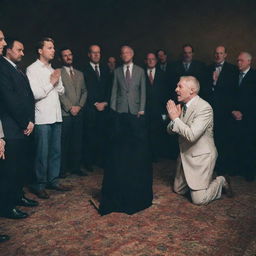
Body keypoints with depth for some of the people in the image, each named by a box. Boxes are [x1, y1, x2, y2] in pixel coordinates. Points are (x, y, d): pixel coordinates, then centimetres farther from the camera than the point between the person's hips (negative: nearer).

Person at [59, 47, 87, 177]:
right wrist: (70, 108, -11)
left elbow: (84, 91, 13)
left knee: (77, 141, 8)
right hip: (65, 113, -5)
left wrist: (79, 106, -1)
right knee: (64, 142, -1)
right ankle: (63, 169, 8)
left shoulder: (80, 74, 18)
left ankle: (76, 167, 17)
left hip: (78, 112, 5)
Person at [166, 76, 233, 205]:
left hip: (200, 157, -8)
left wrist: (175, 118, -25)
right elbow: (170, 131, 5)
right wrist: (173, 118, -16)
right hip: (185, 156, 8)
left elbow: (191, 135, -32)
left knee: (199, 199, -6)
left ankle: (221, 182, 18)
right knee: (178, 190, 17)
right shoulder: (182, 105, 3)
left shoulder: (204, 108, -22)